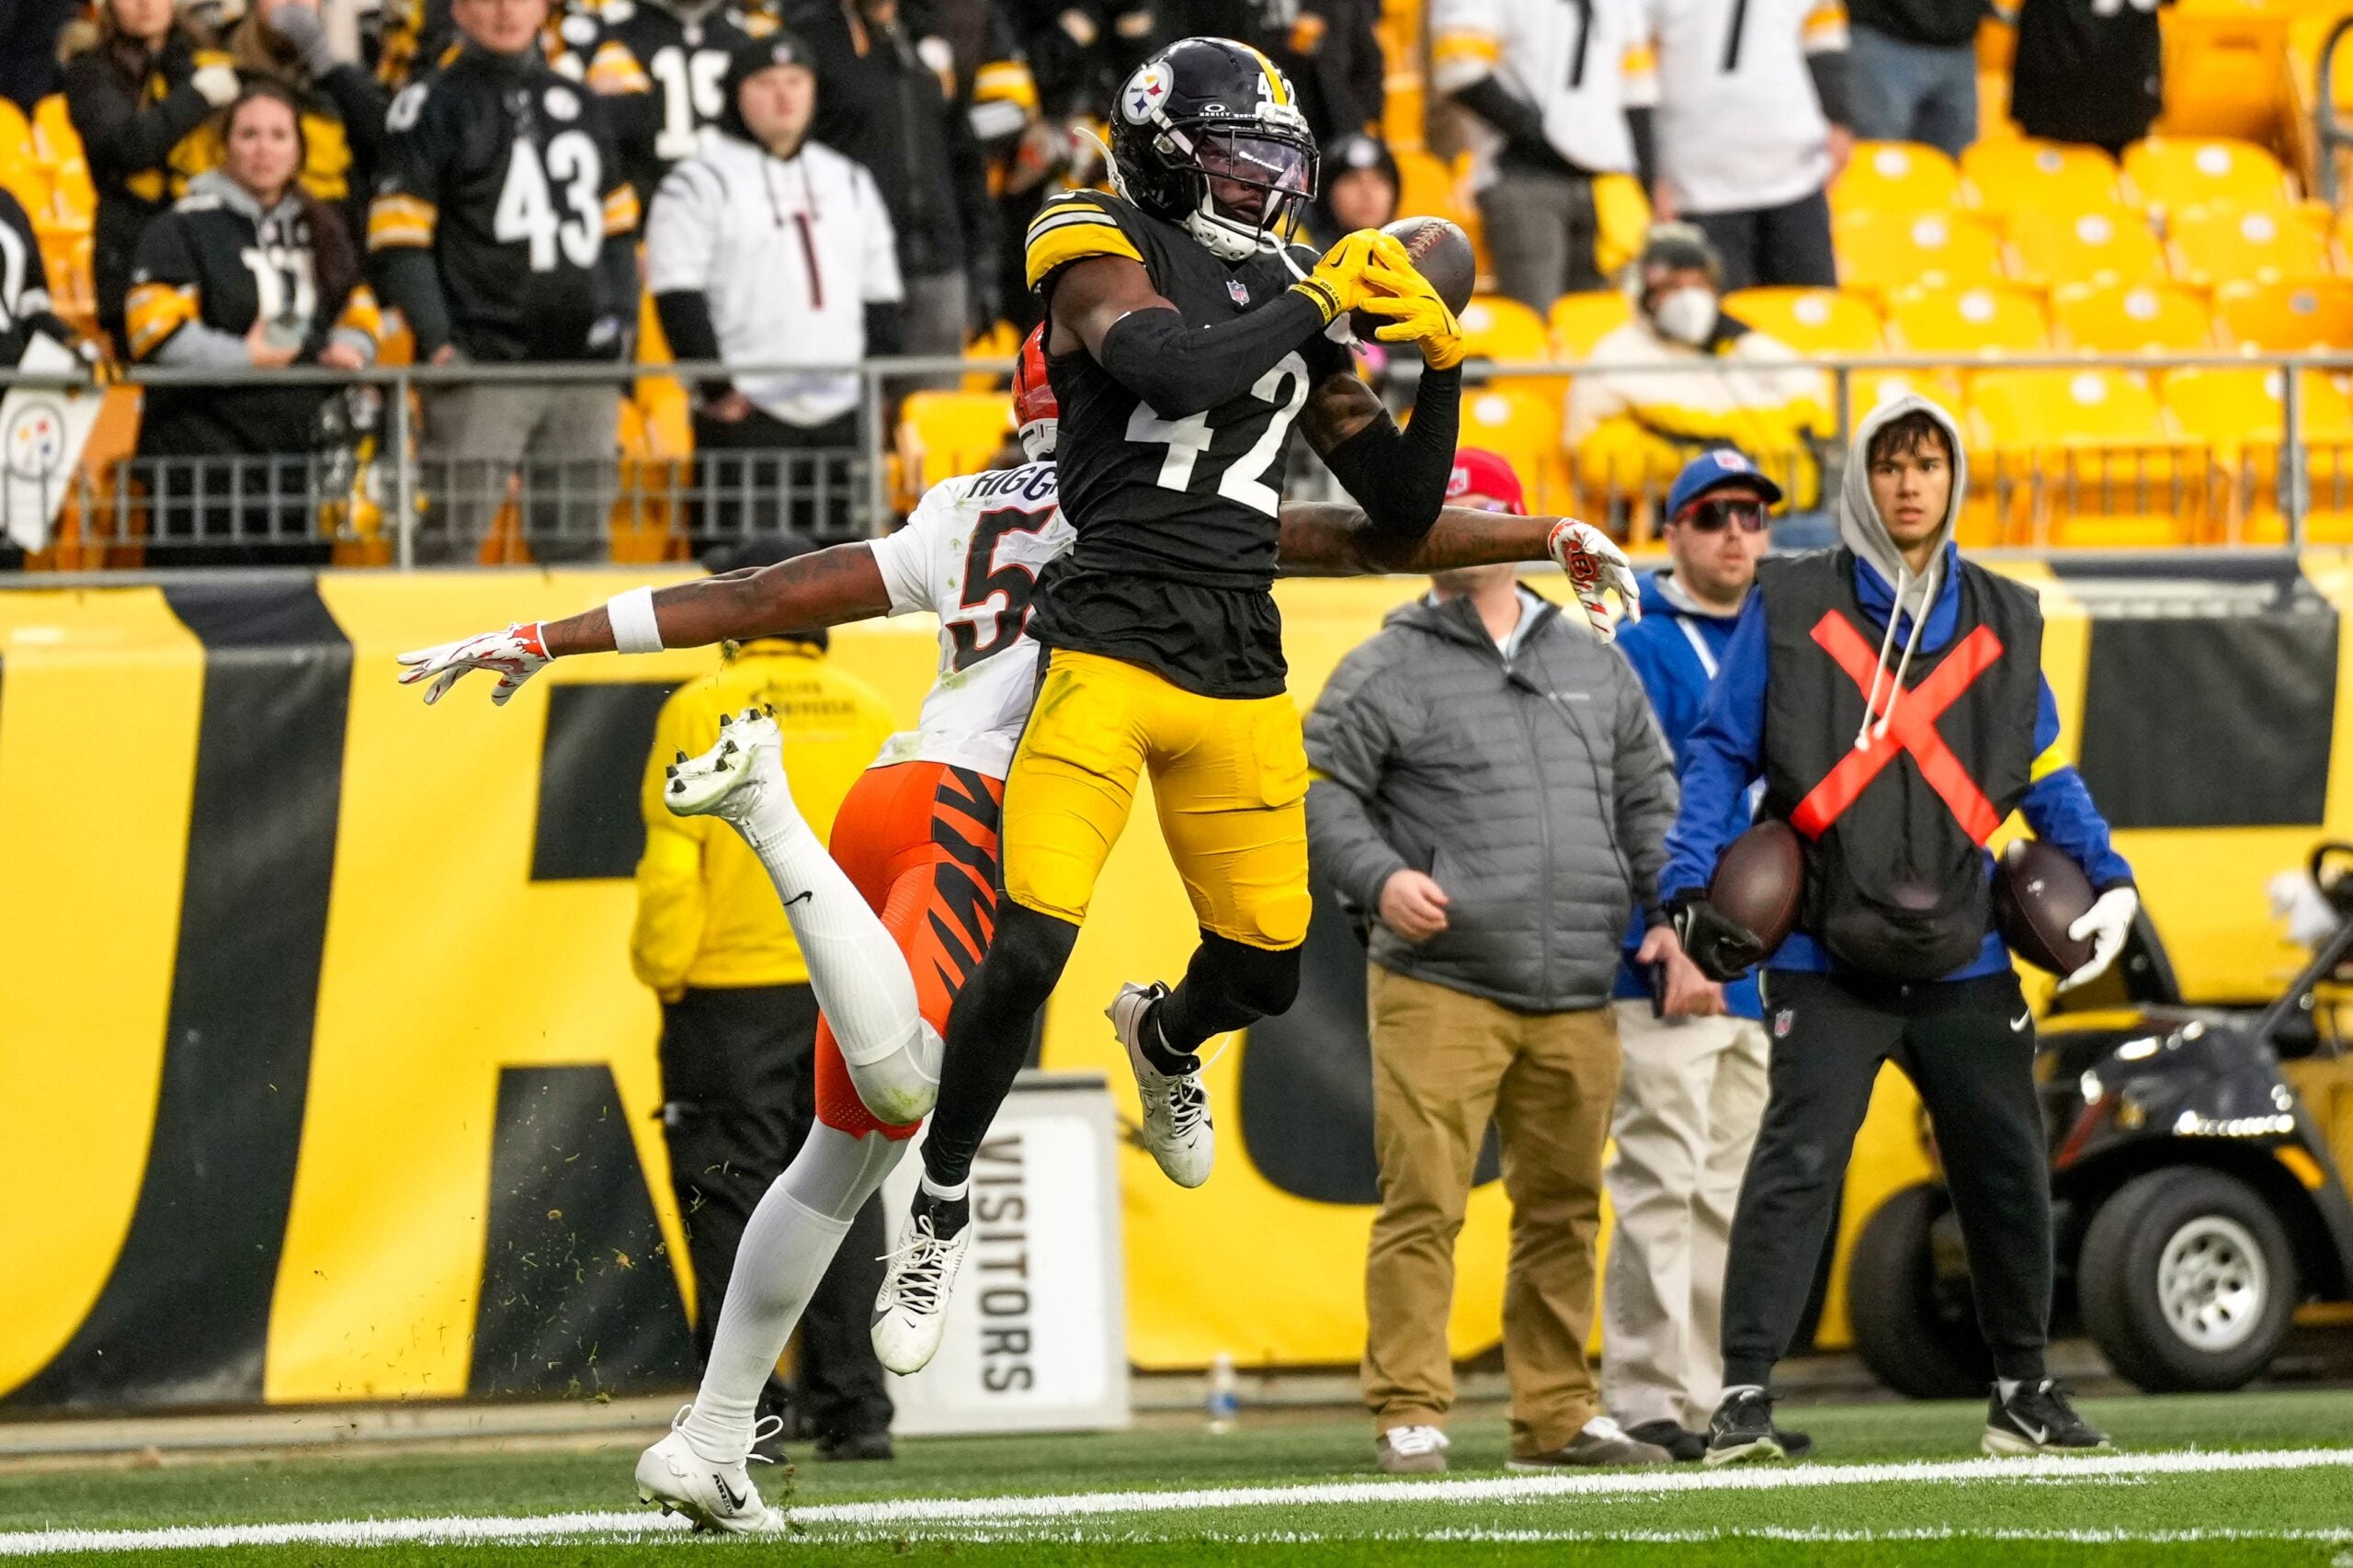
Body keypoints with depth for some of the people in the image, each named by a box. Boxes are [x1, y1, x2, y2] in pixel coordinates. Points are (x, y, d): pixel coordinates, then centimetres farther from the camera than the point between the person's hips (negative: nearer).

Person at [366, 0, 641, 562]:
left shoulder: (579, 105, 19)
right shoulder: (433, 105, 0)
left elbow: (618, 225, 24)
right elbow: (396, 240, -5)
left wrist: (621, 315, 8)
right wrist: (437, 341, -14)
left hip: (584, 364, 5)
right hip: (483, 367, -5)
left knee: (580, 550, 6)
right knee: (455, 542, -11)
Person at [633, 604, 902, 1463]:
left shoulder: (700, 712, -3)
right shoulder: (870, 715, 7)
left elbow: (671, 865, -9)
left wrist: (664, 972, 1)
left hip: (732, 990, -3)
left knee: (731, 1202, 0)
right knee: (844, 1202, 9)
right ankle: (855, 1412, 7)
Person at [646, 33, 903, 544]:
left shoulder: (851, 182, 19)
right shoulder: (700, 184, 0)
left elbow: (880, 300, 20)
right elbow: (677, 296, -7)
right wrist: (717, 389, -13)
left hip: (842, 415, 6)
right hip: (745, 414, -6)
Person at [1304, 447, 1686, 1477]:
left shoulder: (1595, 666, 17)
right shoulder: (1387, 673, 2)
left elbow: (1647, 803, 20)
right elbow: (1314, 787, -1)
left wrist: (1675, 921, 8)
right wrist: (1378, 877, -16)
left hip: (1576, 998, 5)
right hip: (1439, 992, -5)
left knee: (1565, 1207, 8)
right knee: (1423, 1203, -10)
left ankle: (1555, 1417, 16)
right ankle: (1409, 1418, -6)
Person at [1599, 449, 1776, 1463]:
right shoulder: (1636, 647, -5)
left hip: (1761, 967, 8)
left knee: (1731, 1187, 10)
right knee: (1662, 1178, -10)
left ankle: (1715, 1397, 15)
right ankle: (1645, 1401, -10)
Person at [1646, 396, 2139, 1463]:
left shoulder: (2004, 619, 13)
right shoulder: (1789, 605, 3)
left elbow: (2045, 768, 19)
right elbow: (1721, 753, 2)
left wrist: (2106, 879, 5)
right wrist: (1692, 885, -10)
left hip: (1963, 954, 4)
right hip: (1826, 955, -4)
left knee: (2009, 1171, 8)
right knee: (1796, 1165, -13)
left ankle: (2022, 1392, 22)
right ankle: (1743, 1396, -11)